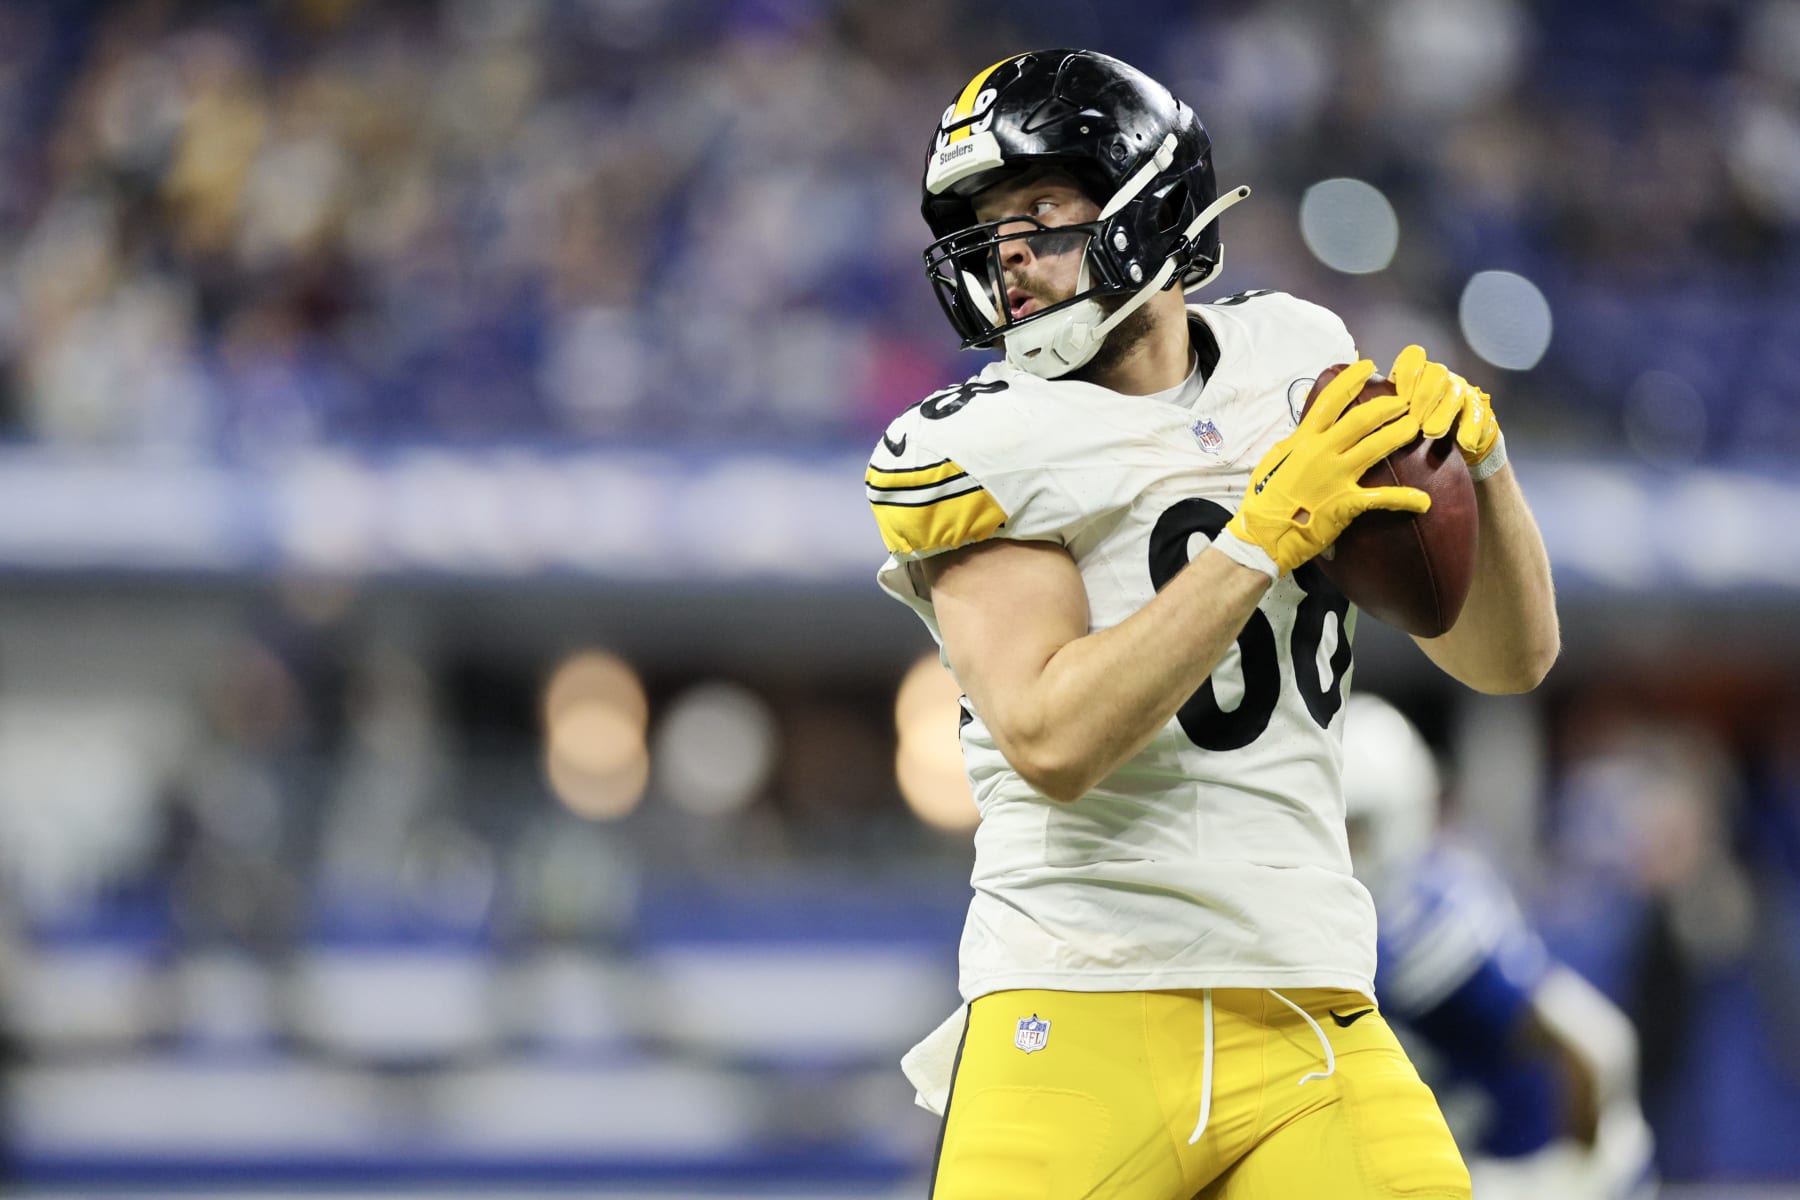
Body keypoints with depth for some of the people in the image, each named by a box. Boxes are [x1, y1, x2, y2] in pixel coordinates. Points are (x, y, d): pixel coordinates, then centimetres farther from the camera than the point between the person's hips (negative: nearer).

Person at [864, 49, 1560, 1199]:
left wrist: (1473, 448, -4)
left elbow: (1511, 659, 13)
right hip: (1082, 1019, -4)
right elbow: (1054, 742, -18)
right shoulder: (982, 448, -3)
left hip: (1312, 1023, 4)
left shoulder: (1293, 365, 11)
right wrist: (1265, 535, -19)